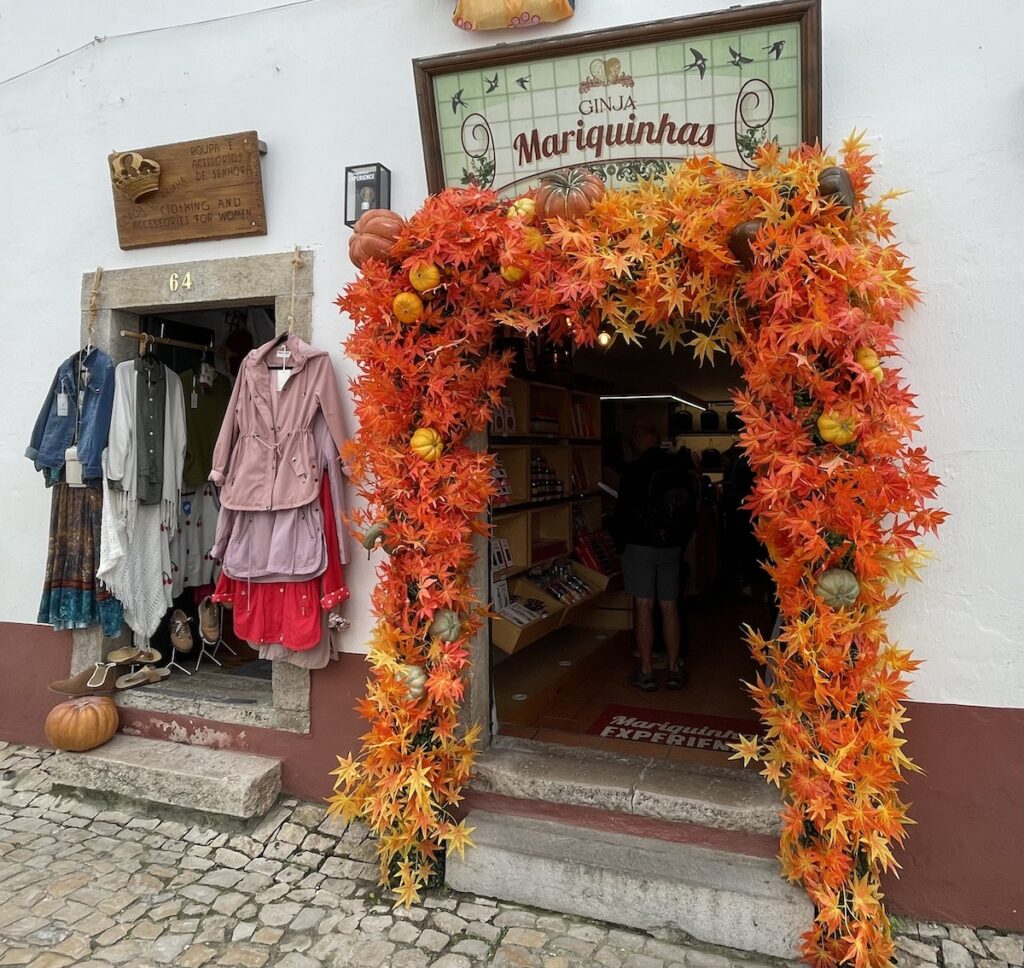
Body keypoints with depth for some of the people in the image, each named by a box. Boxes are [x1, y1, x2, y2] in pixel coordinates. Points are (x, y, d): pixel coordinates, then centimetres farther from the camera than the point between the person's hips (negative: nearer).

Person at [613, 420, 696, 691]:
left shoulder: (634, 471, -14)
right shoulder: (680, 469, 3)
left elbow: (623, 512, -11)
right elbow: (690, 508, 10)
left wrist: (621, 542, 6)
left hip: (640, 546, -5)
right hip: (672, 548, 5)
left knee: (643, 606, 1)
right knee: (669, 606, 11)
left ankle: (646, 672, 7)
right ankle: (675, 669, 17)